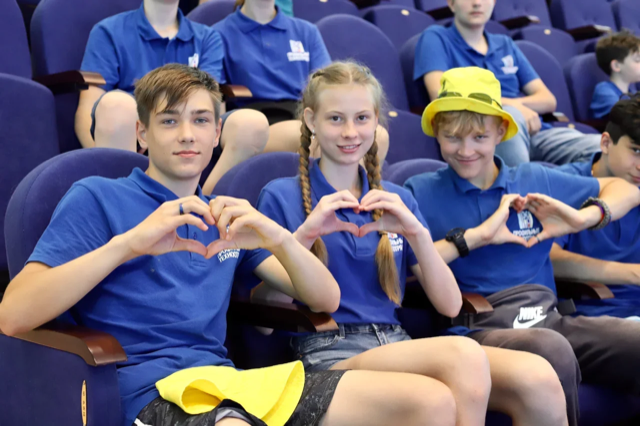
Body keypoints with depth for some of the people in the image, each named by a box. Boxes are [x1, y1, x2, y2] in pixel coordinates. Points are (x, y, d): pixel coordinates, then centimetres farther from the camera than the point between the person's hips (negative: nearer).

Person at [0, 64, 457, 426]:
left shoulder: (227, 215, 25)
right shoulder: (95, 197, 7)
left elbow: (327, 299, 15)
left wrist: (279, 237, -6)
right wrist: (128, 243, -15)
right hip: (151, 389, -6)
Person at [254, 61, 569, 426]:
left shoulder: (396, 200, 19)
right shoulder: (280, 196, 7)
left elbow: (450, 306, 10)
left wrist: (416, 233, -5)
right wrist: (304, 235, -13)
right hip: (330, 353, -4)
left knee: (539, 378, -25)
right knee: (463, 354, -35)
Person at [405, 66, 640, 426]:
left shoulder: (535, 180, 19)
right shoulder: (420, 192, 9)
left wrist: (582, 218, 8)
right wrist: (475, 236, -7)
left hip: (548, 318, 4)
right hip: (478, 326, -3)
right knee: (552, 349, -36)